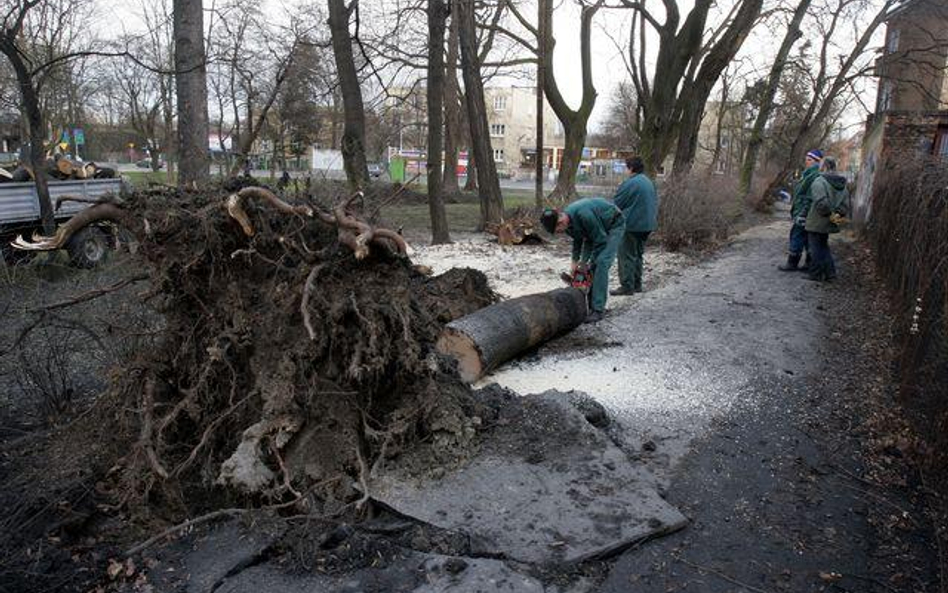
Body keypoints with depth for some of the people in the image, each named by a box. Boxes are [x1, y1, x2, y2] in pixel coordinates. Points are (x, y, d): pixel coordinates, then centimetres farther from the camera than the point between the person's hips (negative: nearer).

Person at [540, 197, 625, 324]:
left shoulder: (583, 215, -38)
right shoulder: (567, 220, -12)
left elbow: (600, 240, -29)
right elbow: (578, 239, 4)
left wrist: (586, 261, -20)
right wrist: (575, 260, -7)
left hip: (614, 224, -8)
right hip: (597, 228, 8)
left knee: (601, 263, -19)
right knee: (592, 265, 0)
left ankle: (598, 310, -19)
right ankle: (591, 305, 7)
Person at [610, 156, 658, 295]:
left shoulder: (630, 183, -15)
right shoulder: (649, 182, 12)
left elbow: (616, 204, -10)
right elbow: (655, 202, 17)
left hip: (632, 225, -9)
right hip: (647, 225, 9)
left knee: (627, 256, -4)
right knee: (638, 254, 16)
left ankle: (627, 286, -4)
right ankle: (637, 284, 21)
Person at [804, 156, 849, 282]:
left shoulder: (819, 181, -17)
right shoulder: (842, 184, 11)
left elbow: (821, 202, -28)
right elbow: (845, 203, 10)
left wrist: (829, 214, -16)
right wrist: (838, 213, 1)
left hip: (817, 222, -8)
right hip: (829, 224, 8)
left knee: (816, 248, 1)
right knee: (824, 245, 21)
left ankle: (816, 275, 6)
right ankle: (830, 271, 21)